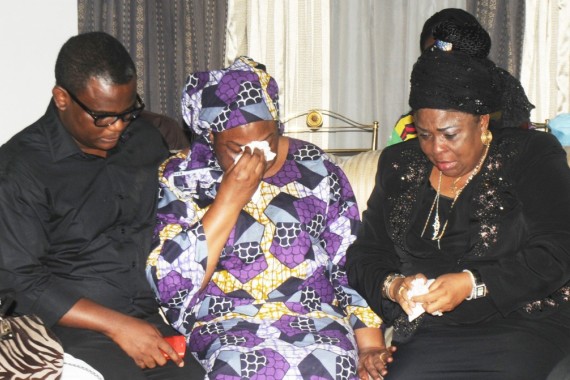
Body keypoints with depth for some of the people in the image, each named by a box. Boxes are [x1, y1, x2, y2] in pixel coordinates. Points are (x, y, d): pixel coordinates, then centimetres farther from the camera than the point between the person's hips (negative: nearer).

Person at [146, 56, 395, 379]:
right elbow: (171, 287, -10)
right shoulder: (178, 179, 1)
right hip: (224, 327, -1)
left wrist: (370, 349, -3)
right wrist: (230, 200, -13)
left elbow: (352, 270, 9)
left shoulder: (315, 170, 7)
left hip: (316, 320, 2)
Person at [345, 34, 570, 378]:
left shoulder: (532, 156, 2)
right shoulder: (399, 166, 14)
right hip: (428, 332, 2)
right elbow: (366, 256, 13)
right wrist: (392, 286, -10)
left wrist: (473, 284, -18)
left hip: (522, 322, -2)